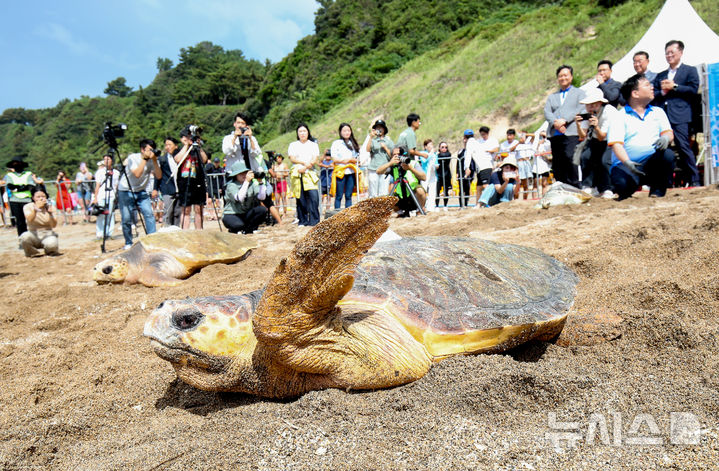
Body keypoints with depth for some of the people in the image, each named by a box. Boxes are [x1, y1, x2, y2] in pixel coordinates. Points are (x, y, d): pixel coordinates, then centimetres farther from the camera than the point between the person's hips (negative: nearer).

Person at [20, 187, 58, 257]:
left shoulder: (49, 207, 1)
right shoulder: (28, 206, -1)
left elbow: (54, 225, -10)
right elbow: (29, 220, -22)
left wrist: (50, 213, -25)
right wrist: (36, 208, -34)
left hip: (47, 235, 0)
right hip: (34, 235, 0)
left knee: (52, 244, -34)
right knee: (25, 237, -34)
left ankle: (49, 251, 7)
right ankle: (32, 252, 0)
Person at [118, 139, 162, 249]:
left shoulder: (152, 160, -4)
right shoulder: (132, 158, -16)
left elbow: (159, 176, -15)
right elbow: (137, 174, -30)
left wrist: (154, 161, -23)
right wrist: (145, 159, -27)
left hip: (141, 191, 3)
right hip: (125, 191, -3)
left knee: (149, 214, -14)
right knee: (126, 219, -5)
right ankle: (128, 243, 13)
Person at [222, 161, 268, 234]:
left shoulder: (252, 183, -2)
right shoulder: (231, 185, -13)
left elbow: (261, 197, -15)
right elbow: (239, 198, -32)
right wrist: (246, 181, -33)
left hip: (246, 214, 4)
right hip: (231, 215, -4)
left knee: (263, 210, -21)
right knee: (238, 225, -37)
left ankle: (247, 229, -4)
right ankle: (233, 230, 3)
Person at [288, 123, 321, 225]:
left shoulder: (313, 145, 15)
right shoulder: (293, 145, 17)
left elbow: (315, 160, 4)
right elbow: (292, 159, 3)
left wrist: (304, 167, -10)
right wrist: (304, 162, -11)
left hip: (310, 173, -1)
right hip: (297, 174, 1)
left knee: (314, 196, -15)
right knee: (300, 198, -1)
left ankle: (314, 221, -12)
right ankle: (302, 221, 6)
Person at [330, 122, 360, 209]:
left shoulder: (353, 143, 16)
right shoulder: (336, 143, 3)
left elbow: (356, 159, 10)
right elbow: (334, 159, -4)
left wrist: (350, 159, -9)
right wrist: (343, 160, -15)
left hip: (351, 172, 4)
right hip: (340, 172, -4)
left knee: (348, 196, 4)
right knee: (339, 196, -3)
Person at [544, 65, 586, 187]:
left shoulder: (579, 93, 18)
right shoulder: (552, 96, 27)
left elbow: (580, 109, 1)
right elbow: (547, 112, 10)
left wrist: (564, 120, -13)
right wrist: (555, 122, -12)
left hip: (571, 132, -4)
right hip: (555, 134, 4)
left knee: (570, 157, -21)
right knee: (557, 162, -1)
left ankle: (574, 185, -15)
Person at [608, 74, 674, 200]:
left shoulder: (658, 112, 18)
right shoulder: (620, 116, 2)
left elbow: (669, 132, 9)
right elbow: (616, 144, -9)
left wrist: (665, 138, -17)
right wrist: (627, 162, -26)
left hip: (652, 163, 4)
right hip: (626, 165, -4)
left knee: (668, 155, -28)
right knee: (622, 183, -34)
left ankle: (658, 191, -6)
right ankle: (625, 190, 5)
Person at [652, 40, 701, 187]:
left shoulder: (690, 71, 12)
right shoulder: (660, 75, 25)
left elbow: (693, 90, -2)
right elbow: (653, 96, 16)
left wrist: (673, 87, -5)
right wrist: (663, 92, -3)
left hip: (679, 116, -4)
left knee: (684, 147, -11)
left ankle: (694, 180, -6)